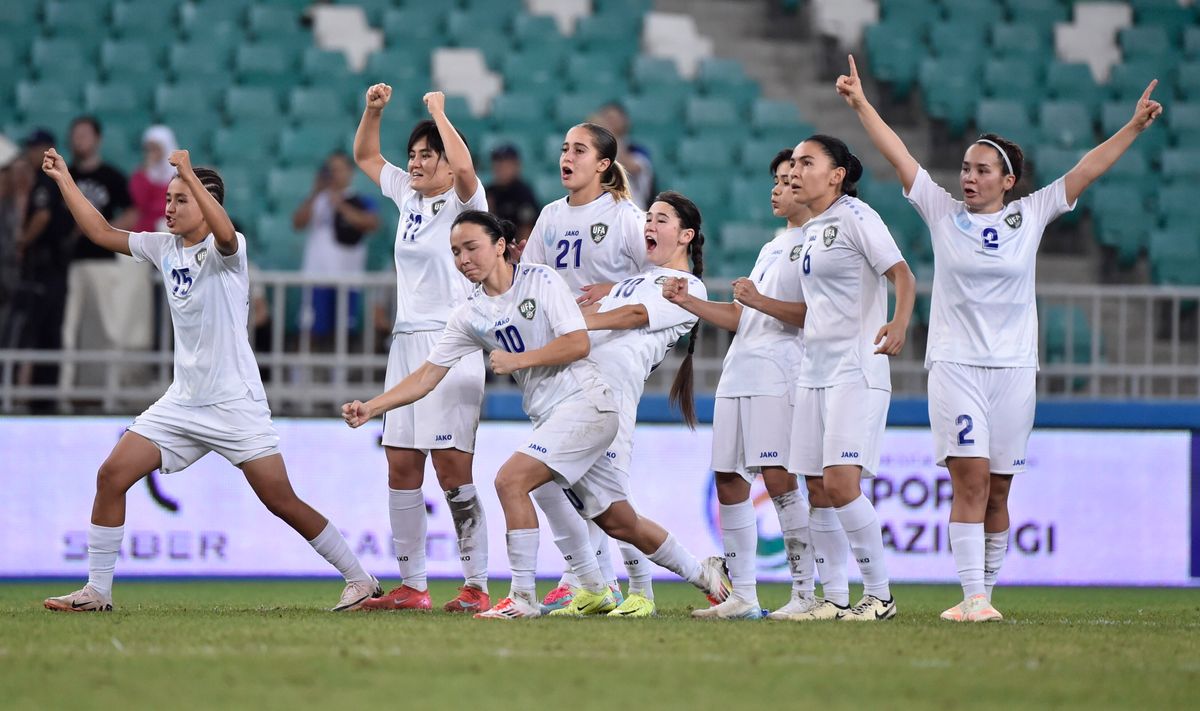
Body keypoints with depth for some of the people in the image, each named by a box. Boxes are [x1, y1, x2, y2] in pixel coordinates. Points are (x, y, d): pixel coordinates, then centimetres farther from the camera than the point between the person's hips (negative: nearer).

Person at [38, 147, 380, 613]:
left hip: (235, 402, -7)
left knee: (281, 501, -9)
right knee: (111, 477, -3)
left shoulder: (223, 250, -11)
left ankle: (360, 580, 3)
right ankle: (97, 591, 3)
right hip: (182, 401, 7)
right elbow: (101, 232, 14)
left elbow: (224, 234, -36)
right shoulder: (164, 247, 8)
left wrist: (190, 175, -42)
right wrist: (64, 179, 9)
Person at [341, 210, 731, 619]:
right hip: (550, 416, 7)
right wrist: (371, 408, -4)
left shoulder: (541, 280, -8)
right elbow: (428, 376, 6)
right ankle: (700, 573, 28)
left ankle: (523, 599, -17)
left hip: (585, 401, -7)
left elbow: (579, 344, -15)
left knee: (510, 481, -21)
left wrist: (517, 360, -16)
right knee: (618, 521, 10)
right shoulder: (470, 316, 8)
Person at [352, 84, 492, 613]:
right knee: (401, 466, 4)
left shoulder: (463, 202, -6)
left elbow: (464, 166, -27)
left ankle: (476, 587, -7)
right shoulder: (408, 196, 15)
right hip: (406, 343, 8)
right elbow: (365, 157, 26)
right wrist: (373, 111, 9)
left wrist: (439, 112, -15)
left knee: (452, 468, -11)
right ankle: (412, 585, 10)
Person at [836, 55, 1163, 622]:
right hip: (954, 364, -1)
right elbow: (898, 155, 2)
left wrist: (1134, 126, -3)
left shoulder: (1030, 216, 6)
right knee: (970, 480, -12)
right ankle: (972, 599, -15)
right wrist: (861, 105, -3)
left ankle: (987, 592, 15)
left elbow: (1088, 169, 4)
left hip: (1013, 368, 1)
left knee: (997, 491, 4)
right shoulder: (943, 212, 5)